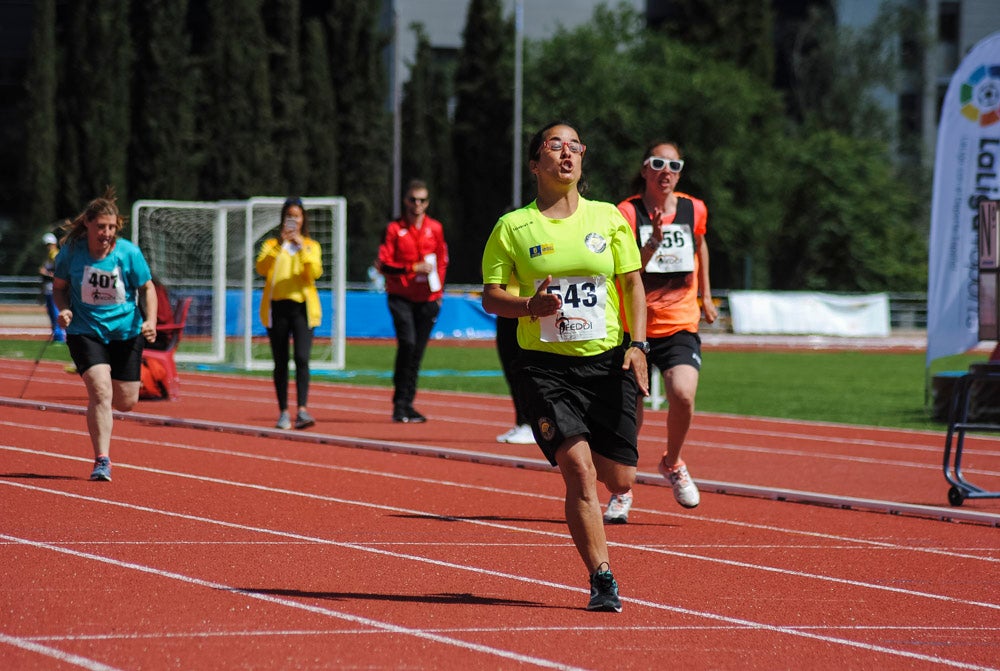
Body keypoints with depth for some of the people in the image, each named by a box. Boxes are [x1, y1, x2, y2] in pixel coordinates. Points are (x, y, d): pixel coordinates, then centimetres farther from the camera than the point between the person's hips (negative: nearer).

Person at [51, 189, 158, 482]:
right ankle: (102, 460, -14)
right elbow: (59, 286, 6)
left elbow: (147, 288, 2)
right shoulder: (71, 251, -11)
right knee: (100, 391, -20)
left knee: (125, 402, 6)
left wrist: (150, 320, -12)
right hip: (85, 331, -2)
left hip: (126, 331, 2)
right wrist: (63, 309, -14)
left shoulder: (128, 252, -10)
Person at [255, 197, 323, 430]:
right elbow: (261, 268, -9)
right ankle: (283, 412, 11)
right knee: (280, 362, 5)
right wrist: (280, 245, -17)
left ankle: (302, 410, -22)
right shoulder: (271, 244, 11)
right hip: (277, 307, 1)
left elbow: (315, 273, -7)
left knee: (302, 358, -15)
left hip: (302, 307, -1)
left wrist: (303, 248, -16)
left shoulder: (312, 246, 11)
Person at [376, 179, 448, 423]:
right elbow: (383, 264, -5)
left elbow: (442, 262, 17)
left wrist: (439, 291, 8)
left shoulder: (435, 228, 8)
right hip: (401, 296, -3)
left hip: (427, 300, 3)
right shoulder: (394, 229, -1)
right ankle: (400, 404, -11)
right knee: (407, 343, -18)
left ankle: (408, 404, 13)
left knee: (418, 351, 4)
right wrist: (413, 268, -14)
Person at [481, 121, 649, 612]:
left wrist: (637, 344, -2)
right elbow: (490, 296, 2)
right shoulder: (513, 227, 1)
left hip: (607, 363, 2)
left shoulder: (608, 218, 7)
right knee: (579, 471, -17)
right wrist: (529, 306, -18)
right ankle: (602, 580, -11)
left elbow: (632, 283, 10)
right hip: (545, 367, -2)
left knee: (618, 478, 0)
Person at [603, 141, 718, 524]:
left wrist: (705, 295, 29)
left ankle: (672, 464, 7)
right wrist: (654, 242, -30)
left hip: (680, 325, 2)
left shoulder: (694, 211, 3)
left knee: (683, 394, -23)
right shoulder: (627, 213, -8)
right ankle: (621, 493, 24)